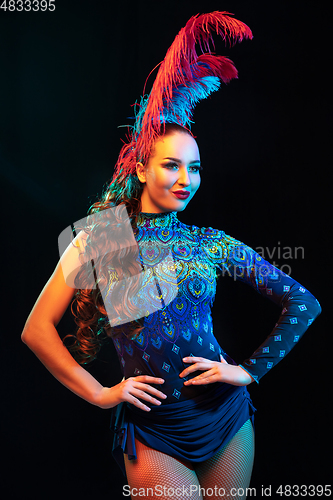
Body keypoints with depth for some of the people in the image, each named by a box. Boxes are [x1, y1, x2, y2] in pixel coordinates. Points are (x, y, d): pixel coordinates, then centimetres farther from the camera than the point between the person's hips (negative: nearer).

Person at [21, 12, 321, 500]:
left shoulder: (211, 243, -3)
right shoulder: (98, 240, -6)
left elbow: (303, 303, 2)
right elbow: (37, 329, -6)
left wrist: (251, 370, -4)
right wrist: (99, 393, -8)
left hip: (227, 418, 3)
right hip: (153, 433, -2)